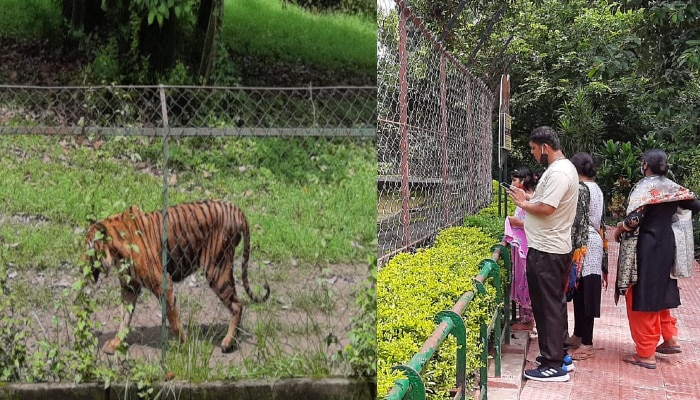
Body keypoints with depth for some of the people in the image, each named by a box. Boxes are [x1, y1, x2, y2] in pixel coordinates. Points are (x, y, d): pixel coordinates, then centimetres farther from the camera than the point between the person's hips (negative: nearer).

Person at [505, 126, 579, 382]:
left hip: (546, 251, -11)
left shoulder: (558, 173, -19)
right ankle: (557, 355, 27)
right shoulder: (564, 167, 15)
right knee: (553, 304, 17)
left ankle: (554, 366, -1)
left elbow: (546, 208, -26)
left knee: (548, 306, -6)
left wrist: (523, 203, -11)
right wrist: (528, 199, 11)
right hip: (556, 247, 11)